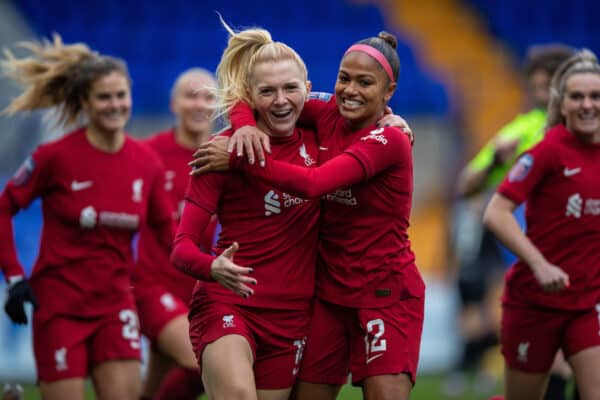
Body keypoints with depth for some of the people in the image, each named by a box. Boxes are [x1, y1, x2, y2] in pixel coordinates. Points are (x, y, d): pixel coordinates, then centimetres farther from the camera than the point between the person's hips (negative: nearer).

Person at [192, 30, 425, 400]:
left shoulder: (390, 141, -17)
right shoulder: (330, 115, 2)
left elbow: (313, 183, -29)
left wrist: (239, 158, -26)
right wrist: (246, 126, -17)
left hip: (386, 295, -6)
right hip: (328, 293, 6)